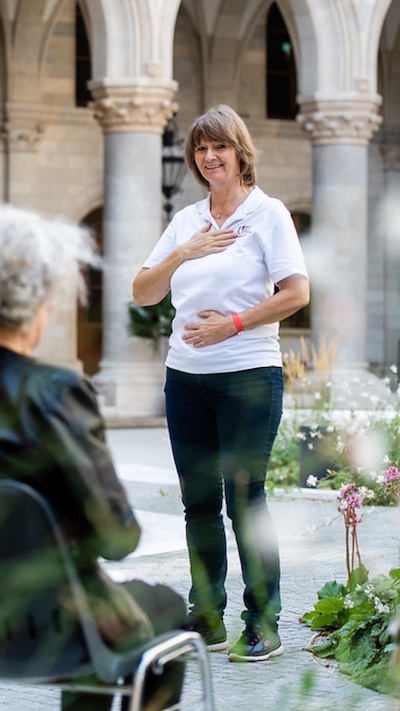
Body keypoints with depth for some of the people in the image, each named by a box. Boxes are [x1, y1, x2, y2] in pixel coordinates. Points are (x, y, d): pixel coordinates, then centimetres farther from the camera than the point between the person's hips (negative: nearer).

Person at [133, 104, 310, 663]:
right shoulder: (186, 220, 14)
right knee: (198, 500, 8)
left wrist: (231, 324, -13)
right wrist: (183, 253, -3)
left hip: (249, 375, -5)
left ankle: (264, 626, 2)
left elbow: (296, 293, -9)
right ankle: (207, 620, 17)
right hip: (186, 375, 6)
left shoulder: (267, 213, -1)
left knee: (244, 497, -6)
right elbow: (142, 294, 11)